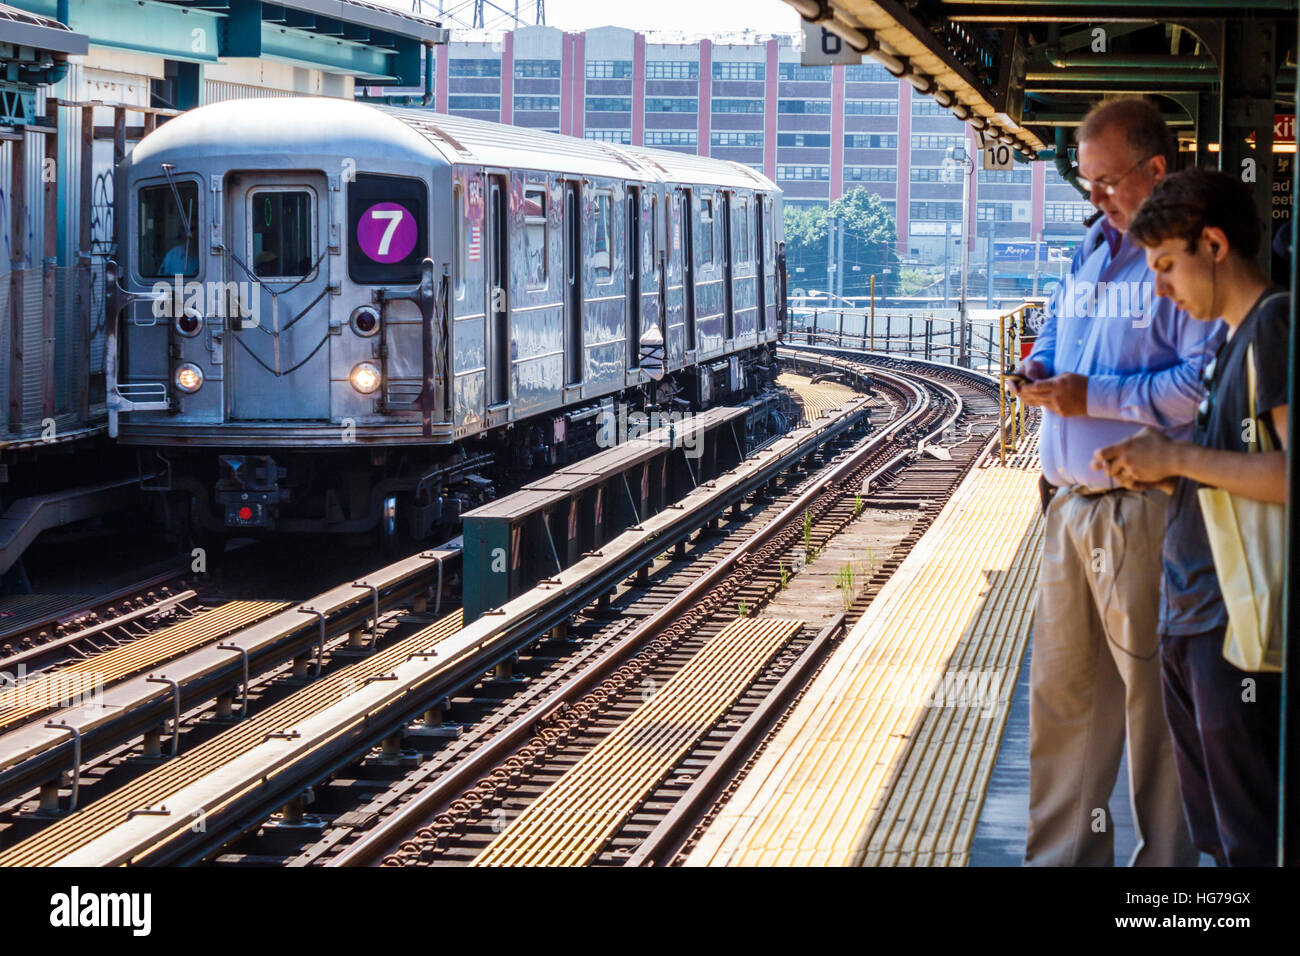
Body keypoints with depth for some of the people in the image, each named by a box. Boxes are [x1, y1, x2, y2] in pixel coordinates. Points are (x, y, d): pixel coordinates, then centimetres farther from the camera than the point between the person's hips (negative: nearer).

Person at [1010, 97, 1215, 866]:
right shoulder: (1092, 252, 16)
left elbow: (1206, 383, -22)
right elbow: (1056, 335, 29)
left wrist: (1096, 397, -21)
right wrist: (1039, 370, 6)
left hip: (1145, 512, -9)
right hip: (1073, 506, 9)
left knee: (1152, 696, -1)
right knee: (1063, 691, 14)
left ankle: (1166, 861, 8)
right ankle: (1064, 853, 24)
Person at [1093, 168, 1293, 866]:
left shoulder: (1276, 324, -13)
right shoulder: (1234, 337, 19)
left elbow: (1291, 475, -23)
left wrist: (1176, 457, -15)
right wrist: (1161, 471, 7)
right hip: (1193, 623, 10)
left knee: (1255, 841, -4)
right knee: (1216, 839, 15)